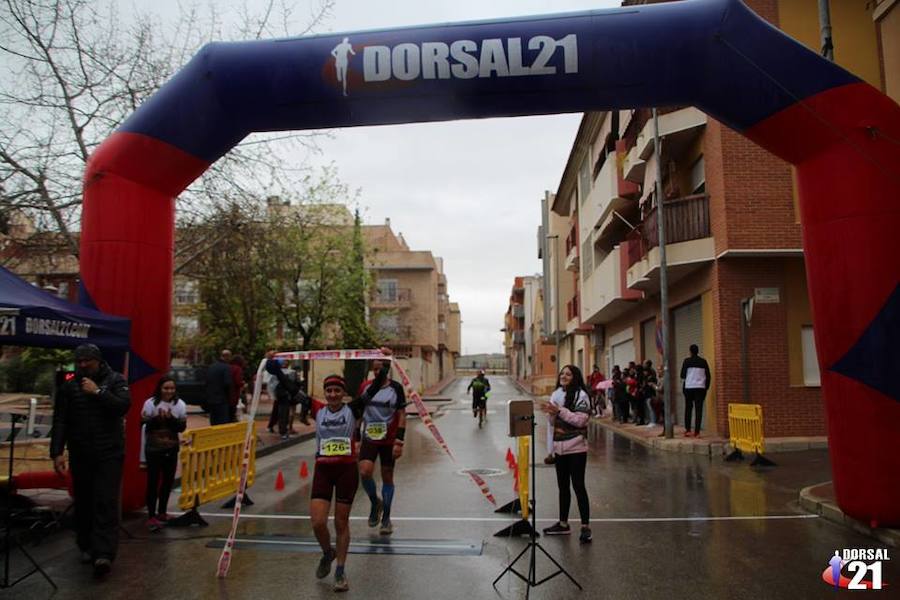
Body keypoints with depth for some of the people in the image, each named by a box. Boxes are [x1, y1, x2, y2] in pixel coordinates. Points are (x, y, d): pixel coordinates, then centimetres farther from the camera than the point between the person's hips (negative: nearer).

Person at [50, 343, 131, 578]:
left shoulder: (115, 380, 0)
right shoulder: (69, 386, 4)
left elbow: (123, 406, -13)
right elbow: (60, 421, 3)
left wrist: (98, 392, -17)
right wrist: (57, 452, -4)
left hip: (110, 453, -2)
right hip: (80, 455, 2)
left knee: (106, 502, -8)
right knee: (83, 502, 9)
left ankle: (104, 554, -11)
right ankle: (87, 546, 25)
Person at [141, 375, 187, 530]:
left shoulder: (180, 404, -2)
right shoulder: (150, 403, -8)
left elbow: (182, 427, -4)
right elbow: (144, 424, -11)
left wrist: (171, 419, -21)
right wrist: (158, 418, -26)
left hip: (171, 449, 3)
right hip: (153, 449, -3)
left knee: (168, 481, 12)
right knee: (153, 482, -4)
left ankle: (162, 512, 27)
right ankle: (151, 516, 1)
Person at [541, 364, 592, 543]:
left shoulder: (581, 395, -10)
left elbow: (580, 420, -19)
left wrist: (560, 411, -21)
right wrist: (550, 413, -3)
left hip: (576, 448, -7)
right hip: (560, 448, 8)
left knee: (578, 485, -6)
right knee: (563, 486, 14)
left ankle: (585, 527, 1)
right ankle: (563, 524, 25)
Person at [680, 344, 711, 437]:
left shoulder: (687, 361, -4)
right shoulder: (703, 361, 2)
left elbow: (682, 375, -4)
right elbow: (708, 376, 3)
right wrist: (706, 387, 12)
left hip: (689, 387, -1)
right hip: (700, 388, 1)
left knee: (688, 408, 12)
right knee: (699, 409, 2)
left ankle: (687, 430, 9)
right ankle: (697, 432, -3)